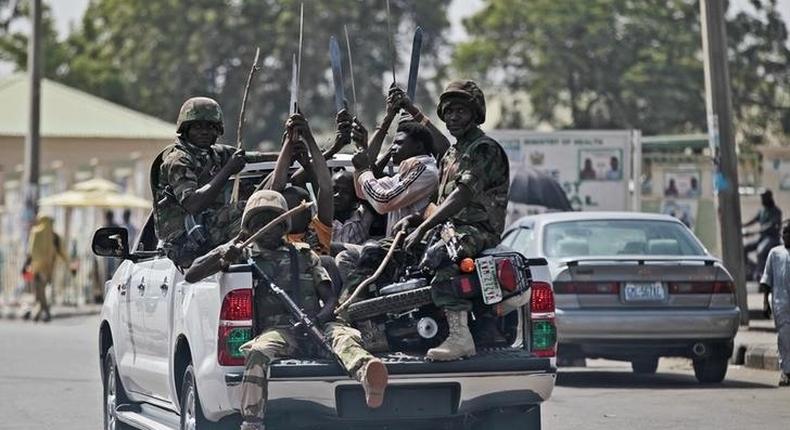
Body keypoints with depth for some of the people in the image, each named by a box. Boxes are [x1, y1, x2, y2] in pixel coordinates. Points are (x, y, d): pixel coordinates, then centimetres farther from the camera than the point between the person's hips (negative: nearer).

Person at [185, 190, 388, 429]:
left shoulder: (303, 255, 29)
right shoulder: (243, 255, 25)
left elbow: (331, 297, 19)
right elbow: (191, 276, 21)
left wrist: (321, 317, -6)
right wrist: (221, 255, 2)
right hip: (276, 330, -1)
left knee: (343, 335, -35)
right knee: (257, 353, -37)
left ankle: (369, 380, -67)